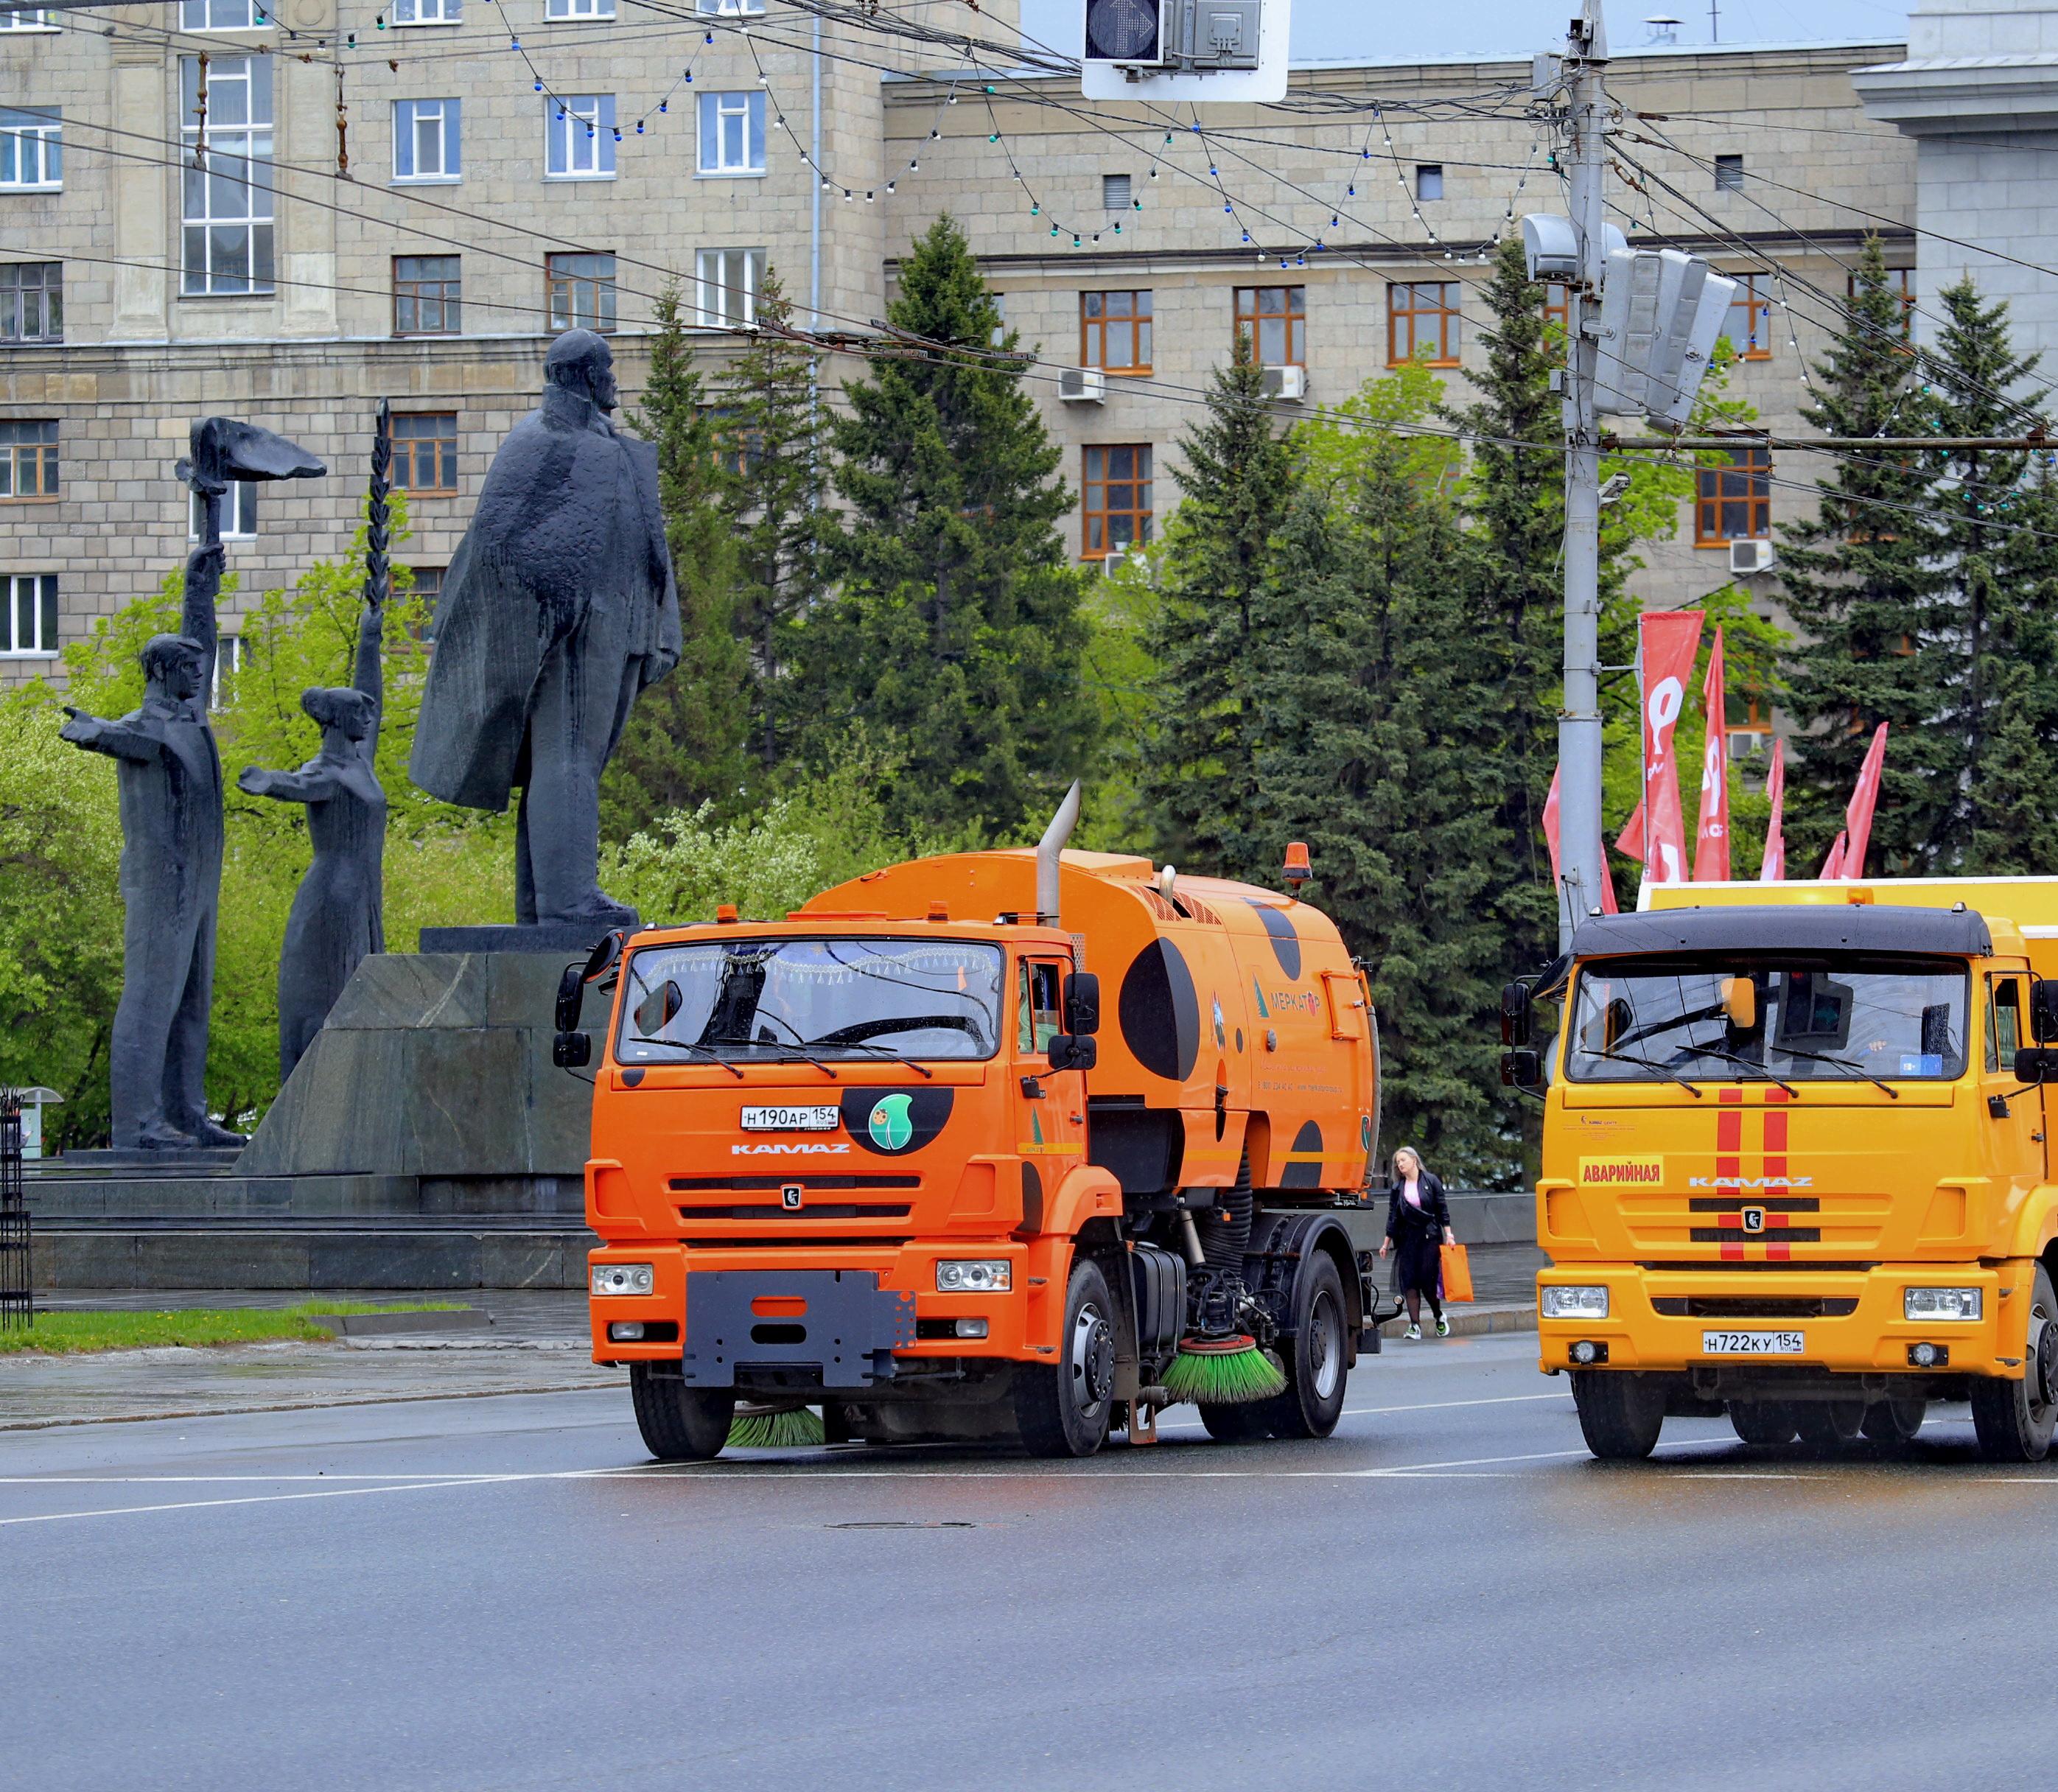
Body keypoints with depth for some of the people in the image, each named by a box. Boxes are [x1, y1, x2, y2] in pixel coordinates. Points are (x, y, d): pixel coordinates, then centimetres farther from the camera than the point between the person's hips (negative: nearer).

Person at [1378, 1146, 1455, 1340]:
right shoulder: (1397, 1188, 9)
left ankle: (1440, 1317, 19)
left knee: (1428, 1280, -5)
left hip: (1430, 1237, -3)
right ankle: (1415, 1325, -4)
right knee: (1409, 1281, -5)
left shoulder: (1431, 1182, 1)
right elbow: (1392, 1216, 11)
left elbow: (1442, 1209, 2)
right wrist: (1386, 1243, 10)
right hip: (1407, 1238, 3)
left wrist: (1448, 1233, -5)